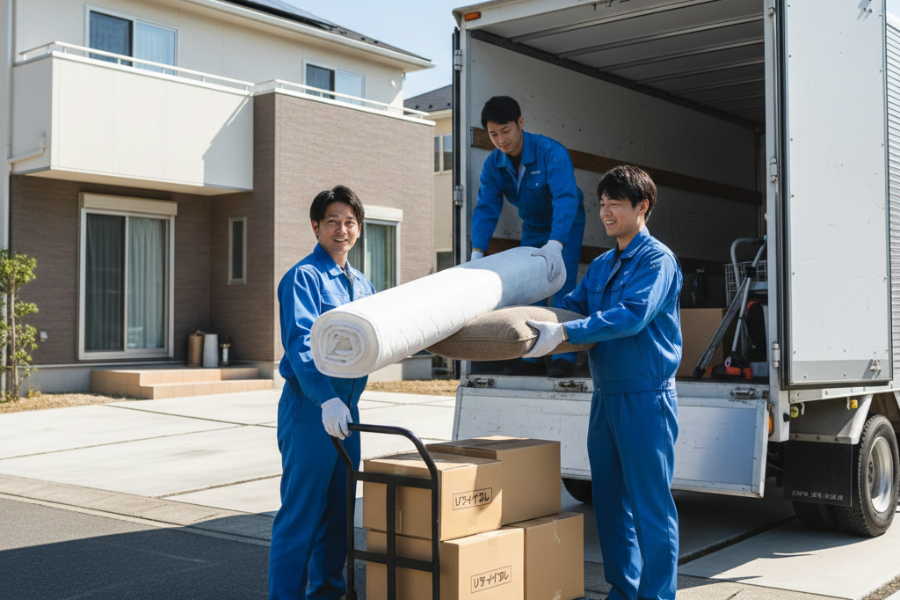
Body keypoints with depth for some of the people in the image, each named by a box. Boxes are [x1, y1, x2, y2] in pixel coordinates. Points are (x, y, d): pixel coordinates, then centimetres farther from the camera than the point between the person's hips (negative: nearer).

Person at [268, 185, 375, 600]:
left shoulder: (362, 284, 16)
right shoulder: (303, 277, -9)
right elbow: (300, 344, -21)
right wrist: (326, 399, -33)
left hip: (347, 410, 8)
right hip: (309, 409, -8)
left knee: (339, 511, 15)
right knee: (300, 512, -4)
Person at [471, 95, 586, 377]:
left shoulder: (551, 152, -33)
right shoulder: (493, 164, -16)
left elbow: (565, 198, -45)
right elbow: (486, 208, -18)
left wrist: (555, 244, -60)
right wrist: (477, 253, -34)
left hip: (565, 225, -5)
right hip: (532, 227, 5)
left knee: (562, 285, -14)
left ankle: (565, 356, -8)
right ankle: (530, 355, 9)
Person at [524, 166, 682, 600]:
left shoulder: (658, 259, -9)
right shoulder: (601, 266, 17)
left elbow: (632, 316, -23)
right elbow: (571, 306, 12)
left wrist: (563, 333, -30)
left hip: (646, 397, -8)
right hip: (605, 397, 8)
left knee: (650, 505, -2)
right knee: (610, 503, 13)